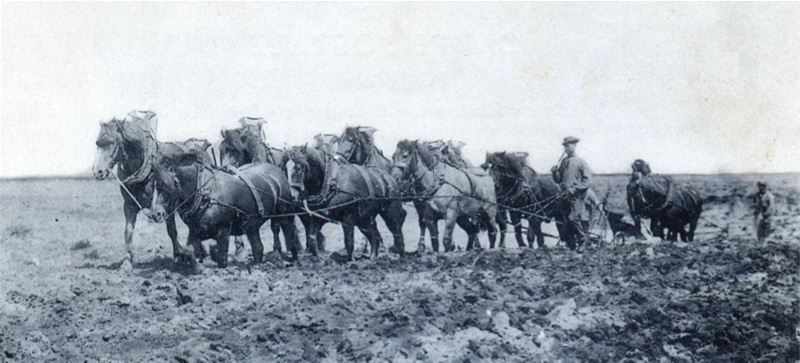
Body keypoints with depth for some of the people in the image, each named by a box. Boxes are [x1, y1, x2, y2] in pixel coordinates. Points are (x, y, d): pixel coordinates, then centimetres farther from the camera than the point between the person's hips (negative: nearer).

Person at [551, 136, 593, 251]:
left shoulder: (581, 162, -2)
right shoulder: (563, 162, 14)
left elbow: (587, 181, -6)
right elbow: (558, 180, 19)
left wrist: (574, 189, -16)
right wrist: (555, 172, -1)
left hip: (577, 197, -6)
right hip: (565, 197, 6)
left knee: (574, 218, -18)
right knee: (566, 223, 6)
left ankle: (584, 242, -7)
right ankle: (571, 245, 14)